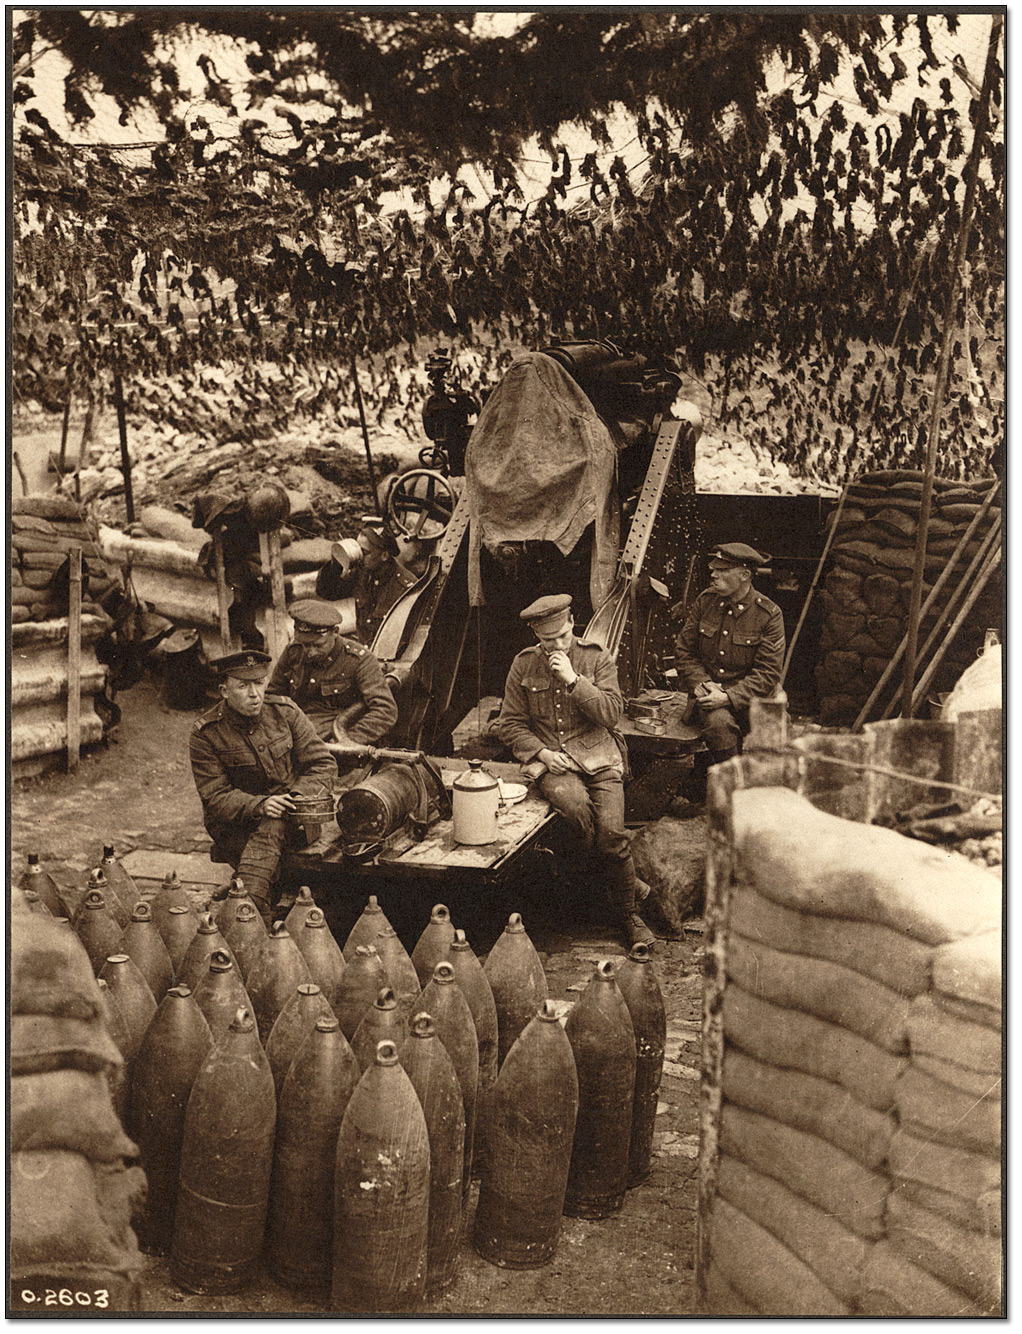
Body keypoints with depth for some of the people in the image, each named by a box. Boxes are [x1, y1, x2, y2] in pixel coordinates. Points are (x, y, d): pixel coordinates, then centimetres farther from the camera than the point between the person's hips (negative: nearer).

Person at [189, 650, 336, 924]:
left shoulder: (285, 712, -1)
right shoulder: (205, 734, -6)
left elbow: (324, 764, 0)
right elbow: (215, 798, -10)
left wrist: (298, 795, -19)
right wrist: (260, 805, -28)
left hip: (292, 817, 1)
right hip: (235, 826, -1)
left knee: (272, 828, -33)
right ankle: (261, 919, -42)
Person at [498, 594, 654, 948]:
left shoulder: (596, 658, 4)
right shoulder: (524, 666, 7)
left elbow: (612, 714, -5)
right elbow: (510, 724, 10)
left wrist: (574, 680, -13)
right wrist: (542, 752, -6)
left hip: (597, 754, 0)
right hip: (550, 759, 1)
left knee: (611, 829, -23)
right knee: (575, 803, -33)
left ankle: (628, 912, -1)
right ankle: (627, 882, -10)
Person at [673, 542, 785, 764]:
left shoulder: (769, 614, -6)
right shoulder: (705, 601, 5)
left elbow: (768, 673, -9)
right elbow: (684, 652, 11)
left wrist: (728, 697, -22)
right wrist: (701, 683, -8)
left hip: (749, 695, -1)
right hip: (710, 692, 1)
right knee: (718, 721, -32)